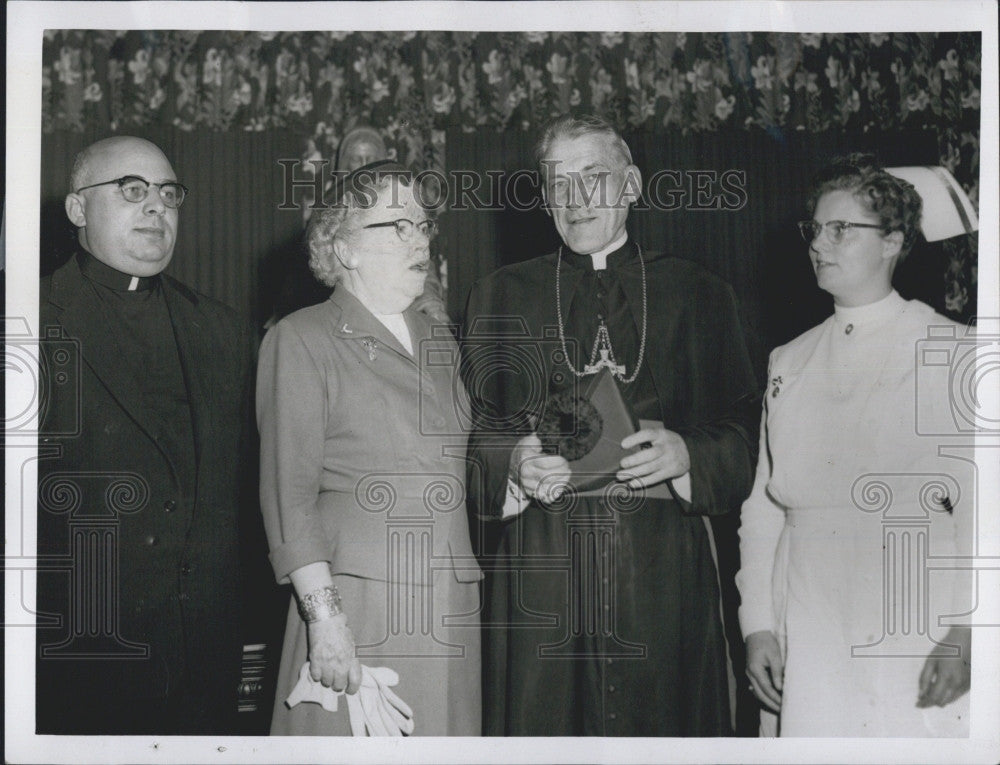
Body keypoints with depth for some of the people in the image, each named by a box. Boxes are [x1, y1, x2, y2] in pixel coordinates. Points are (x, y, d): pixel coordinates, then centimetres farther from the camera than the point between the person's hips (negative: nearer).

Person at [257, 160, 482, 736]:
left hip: (453, 608, 6)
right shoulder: (302, 339, -2)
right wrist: (324, 614, -16)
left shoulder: (440, 345, 18)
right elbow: (289, 491, -9)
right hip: (356, 605, -6)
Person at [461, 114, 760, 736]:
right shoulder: (499, 298, 13)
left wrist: (685, 454, -13)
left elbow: (743, 437, 7)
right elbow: (469, 436, 8)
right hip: (541, 569, 0)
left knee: (663, 723, -2)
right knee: (543, 723, -3)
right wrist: (513, 464, -12)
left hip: (663, 570, 0)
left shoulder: (700, 295, 11)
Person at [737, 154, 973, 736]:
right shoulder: (788, 362, 13)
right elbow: (764, 506, 12)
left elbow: (980, 506, -6)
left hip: (916, 644, -3)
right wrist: (758, 627, 4)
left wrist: (969, 637, -14)